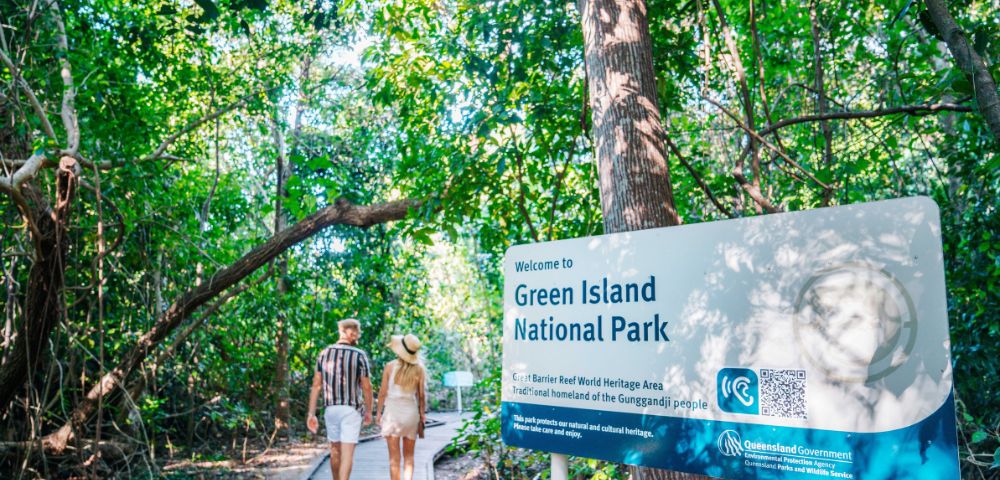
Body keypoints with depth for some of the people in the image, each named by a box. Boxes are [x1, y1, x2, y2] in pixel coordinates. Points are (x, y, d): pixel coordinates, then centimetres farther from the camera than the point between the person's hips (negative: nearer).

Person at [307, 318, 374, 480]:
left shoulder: (325, 353, 1)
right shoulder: (360, 355, -10)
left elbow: (316, 385, -1)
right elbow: (366, 387, -8)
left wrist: (311, 414, 2)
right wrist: (368, 411, 6)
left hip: (331, 408, 4)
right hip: (351, 409, -4)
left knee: (335, 451, 20)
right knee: (347, 454, -5)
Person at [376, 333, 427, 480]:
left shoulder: (390, 366, -7)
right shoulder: (419, 369, -3)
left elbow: (383, 392, -4)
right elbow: (421, 396, 0)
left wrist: (379, 413, 7)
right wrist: (422, 416, 10)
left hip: (392, 411, -1)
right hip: (411, 413, 1)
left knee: (394, 458, 5)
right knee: (409, 456, 13)